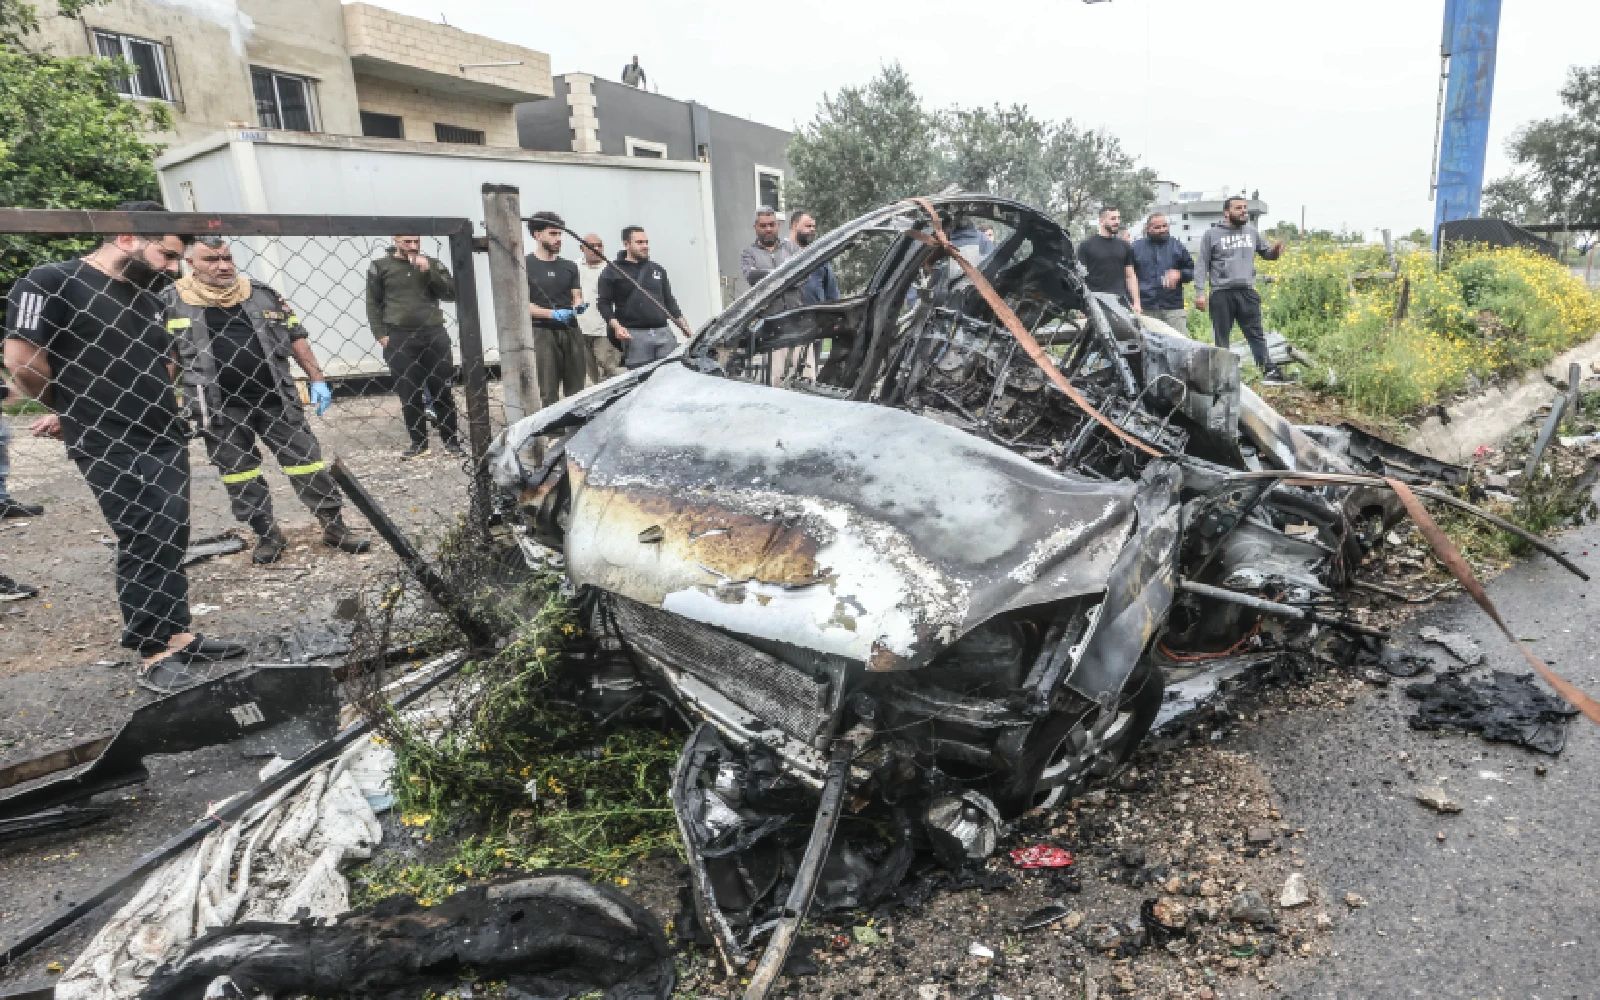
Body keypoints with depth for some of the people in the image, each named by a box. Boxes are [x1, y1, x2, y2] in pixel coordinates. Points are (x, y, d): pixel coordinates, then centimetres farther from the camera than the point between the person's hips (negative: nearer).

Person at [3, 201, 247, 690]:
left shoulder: (146, 296, 14)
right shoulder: (51, 282, -10)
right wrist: (76, 411, 3)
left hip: (167, 438, 7)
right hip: (109, 448, -7)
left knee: (171, 540, 9)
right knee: (142, 545, -4)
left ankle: (176, 634, 20)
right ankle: (154, 653, 7)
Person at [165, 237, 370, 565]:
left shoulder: (263, 295, 4)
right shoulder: (171, 303, 0)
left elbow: (295, 336, 10)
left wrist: (317, 379, 4)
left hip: (275, 399, 1)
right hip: (218, 408, -1)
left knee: (307, 461, 2)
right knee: (239, 474, 7)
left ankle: (334, 525, 12)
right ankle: (268, 535, 21)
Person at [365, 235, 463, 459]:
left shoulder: (432, 264, 11)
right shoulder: (381, 266, 7)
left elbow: (451, 293, 1)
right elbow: (373, 303, 6)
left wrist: (429, 272, -10)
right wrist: (381, 334, -3)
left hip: (434, 335, 1)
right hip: (398, 338, -1)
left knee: (442, 390, 4)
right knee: (409, 393, 1)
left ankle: (451, 439, 13)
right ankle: (418, 442, 10)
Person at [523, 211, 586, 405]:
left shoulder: (569, 267, 18)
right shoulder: (526, 265, 3)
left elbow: (577, 297, 16)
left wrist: (578, 305, -10)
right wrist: (553, 313, -19)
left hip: (571, 332, 4)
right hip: (542, 333, -4)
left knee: (576, 392, 3)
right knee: (548, 394, -6)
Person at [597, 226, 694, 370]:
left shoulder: (658, 270, 21)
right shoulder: (613, 271, 6)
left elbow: (669, 302, 25)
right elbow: (603, 303, 2)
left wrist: (685, 328, 16)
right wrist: (616, 326, -15)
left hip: (664, 333, 4)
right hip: (635, 335, -4)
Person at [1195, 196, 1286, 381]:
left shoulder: (1252, 232, 16)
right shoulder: (1212, 234, 4)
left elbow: (1266, 253, 25)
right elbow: (1202, 265, 0)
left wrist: (1275, 251, 0)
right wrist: (1199, 292, -9)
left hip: (1247, 292, 3)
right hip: (1221, 293, -3)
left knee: (1256, 334, 1)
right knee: (1221, 337, 2)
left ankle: (1269, 369, 0)